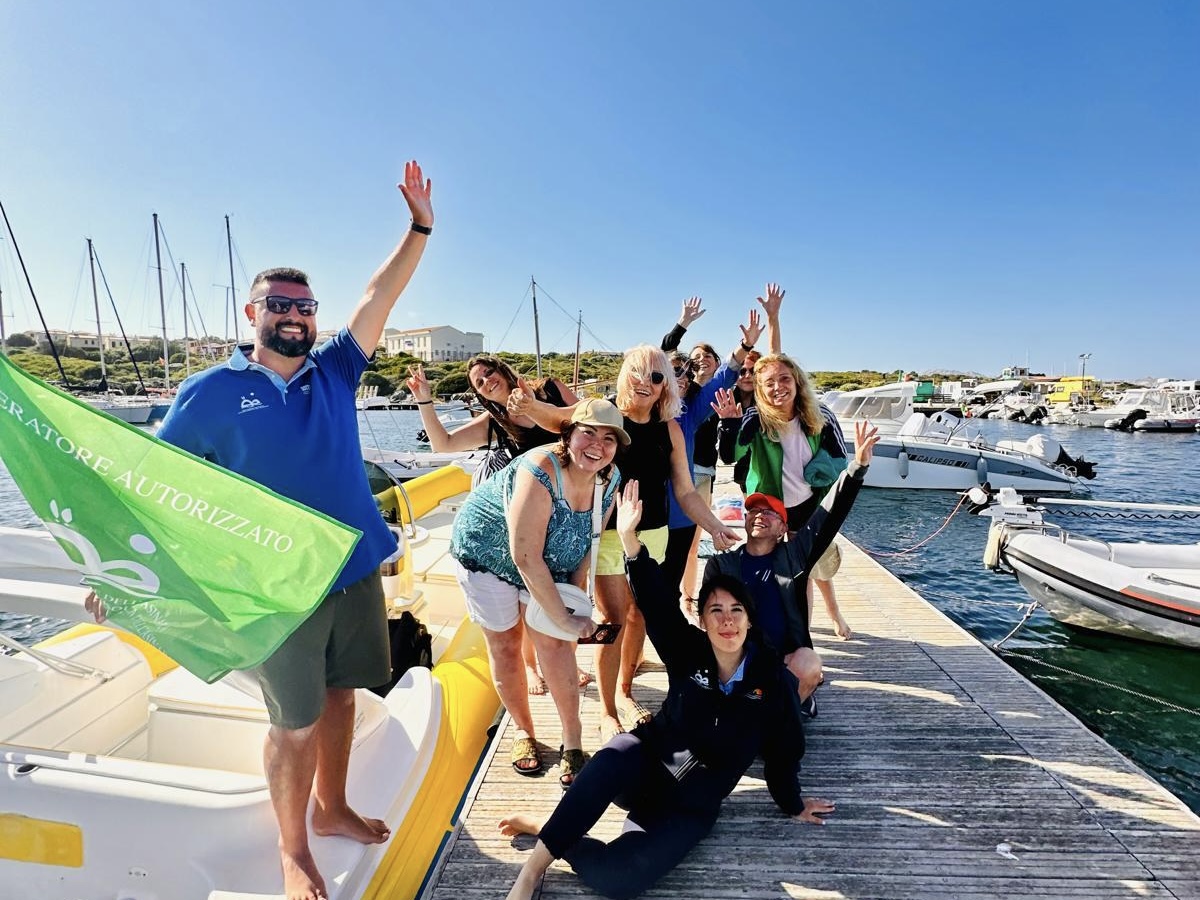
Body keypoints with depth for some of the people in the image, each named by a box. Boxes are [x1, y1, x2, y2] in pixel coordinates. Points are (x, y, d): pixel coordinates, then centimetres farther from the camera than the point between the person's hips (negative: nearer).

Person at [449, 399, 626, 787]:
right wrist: (565, 617, -30)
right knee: (505, 644, 7)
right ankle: (523, 730, 29)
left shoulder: (608, 481, -17)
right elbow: (525, 558, -36)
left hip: (546, 564, 4)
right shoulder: (539, 474, -38)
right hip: (486, 550, -4)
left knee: (554, 642, -6)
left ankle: (573, 744, 8)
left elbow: (587, 541, -3)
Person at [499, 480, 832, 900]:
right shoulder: (688, 651, -8)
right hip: (648, 761, 0)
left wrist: (791, 805, 18)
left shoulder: (771, 676, -8)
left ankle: (548, 832, -3)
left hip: (691, 805, 0)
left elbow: (782, 749, 5)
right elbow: (655, 601, -23)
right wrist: (630, 540, -38)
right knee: (614, 758, -39)